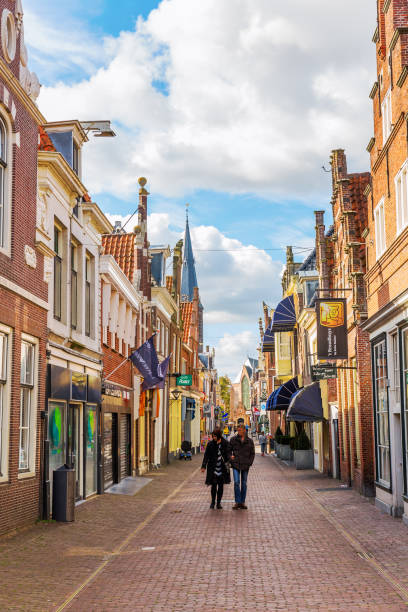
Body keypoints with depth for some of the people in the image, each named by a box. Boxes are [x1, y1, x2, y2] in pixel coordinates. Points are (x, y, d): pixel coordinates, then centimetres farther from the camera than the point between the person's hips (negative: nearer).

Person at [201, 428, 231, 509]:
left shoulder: (225, 443, -2)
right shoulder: (210, 444, -4)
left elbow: (228, 453, 5)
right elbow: (206, 455, -1)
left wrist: (228, 458, -18)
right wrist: (204, 466, -8)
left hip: (222, 468, 1)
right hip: (213, 468, -1)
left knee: (221, 486, 5)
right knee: (213, 485, -2)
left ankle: (219, 503, 16)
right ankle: (213, 502, 16)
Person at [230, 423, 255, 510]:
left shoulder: (249, 441, 3)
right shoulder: (234, 439, 2)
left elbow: (252, 453, 9)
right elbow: (229, 450, 12)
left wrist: (249, 463, -1)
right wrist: (230, 456, -5)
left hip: (245, 465, 1)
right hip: (236, 464, -1)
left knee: (244, 483, 7)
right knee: (236, 482, -10)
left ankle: (242, 502, 14)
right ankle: (237, 502, -6)